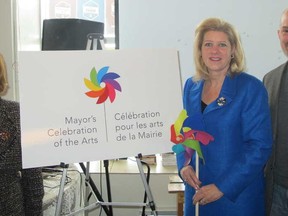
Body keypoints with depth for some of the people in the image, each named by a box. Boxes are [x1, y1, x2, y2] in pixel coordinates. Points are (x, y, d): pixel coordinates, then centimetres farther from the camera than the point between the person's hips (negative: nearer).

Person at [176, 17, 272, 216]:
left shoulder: (251, 88, -11)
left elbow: (260, 146, -15)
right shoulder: (191, 86, 3)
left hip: (238, 194, -4)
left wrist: (223, 187, -18)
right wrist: (184, 165, -5)